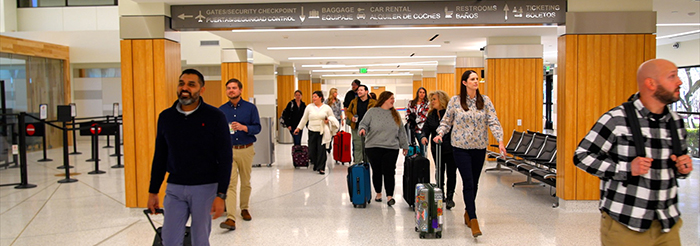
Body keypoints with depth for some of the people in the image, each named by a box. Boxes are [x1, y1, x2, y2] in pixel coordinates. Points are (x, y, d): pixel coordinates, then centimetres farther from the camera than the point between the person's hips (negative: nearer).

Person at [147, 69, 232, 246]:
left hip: (205, 188, -3)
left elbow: (225, 158, -8)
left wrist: (221, 195, -14)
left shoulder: (215, 116, -7)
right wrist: (153, 192, 12)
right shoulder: (166, 117, 5)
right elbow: (160, 157, 12)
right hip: (174, 188, 3)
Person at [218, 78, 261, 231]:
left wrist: (244, 127, -20)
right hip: (228, 150, 0)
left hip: (246, 150, 0)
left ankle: (244, 208, 34)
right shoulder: (221, 110, 7)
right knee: (230, 184, -10)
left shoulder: (250, 108, 2)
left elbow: (257, 127, -3)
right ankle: (231, 218, -15)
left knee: (246, 182, 13)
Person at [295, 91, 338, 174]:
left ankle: (321, 168, -3)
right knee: (312, 150, 3)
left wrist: (328, 120, -9)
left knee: (321, 149, -10)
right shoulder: (309, 107, 7)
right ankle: (315, 164, 27)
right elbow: (304, 118, 14)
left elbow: (333, 117, 13)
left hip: (322, 132, -2)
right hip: (312, 131, 2)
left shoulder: (327, 108, 3)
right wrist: (298, 128, 13)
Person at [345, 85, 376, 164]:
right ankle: (357, 163, 12)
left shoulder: (373, 102, 0)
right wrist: (351, 117, -3)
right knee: (357, 146, 4)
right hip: (356, 128, 2)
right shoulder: (354, 102, 8)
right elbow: (348, 111, 17)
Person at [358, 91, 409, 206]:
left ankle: (390, 196, -1)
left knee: (389, 173, -4)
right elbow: (364, 123, 3)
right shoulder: (372, 112, 2)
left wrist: (405, 145, 17)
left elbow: (401, 131, 16)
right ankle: (378, 194, 24)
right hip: (373, 148, -1)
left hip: (391, 148, 2)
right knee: (377, 172, 7)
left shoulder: (395, 114, 13)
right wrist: (363, 129, -21)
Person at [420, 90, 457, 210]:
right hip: (436, 149, 6)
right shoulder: (431, 114, 9)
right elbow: (426, 127, 8)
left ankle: (449, 197, 11)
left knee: (451, 173, 1)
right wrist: (424, 136, -12)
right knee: (439, 173, 15)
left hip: (450, 149, -5)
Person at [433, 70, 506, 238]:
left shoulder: (485, 101, 3)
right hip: (461, 147, -3)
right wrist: (440, 133, -12)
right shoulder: (455, 101, -2)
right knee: (468, 183, -8)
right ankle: (473, 220, -8)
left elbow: (493, 122, -3)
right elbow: (446, 121, 5)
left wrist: (500, 140, -15)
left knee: (474, 183, 12)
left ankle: (468, 212, 32)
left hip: (479, 148, 3)